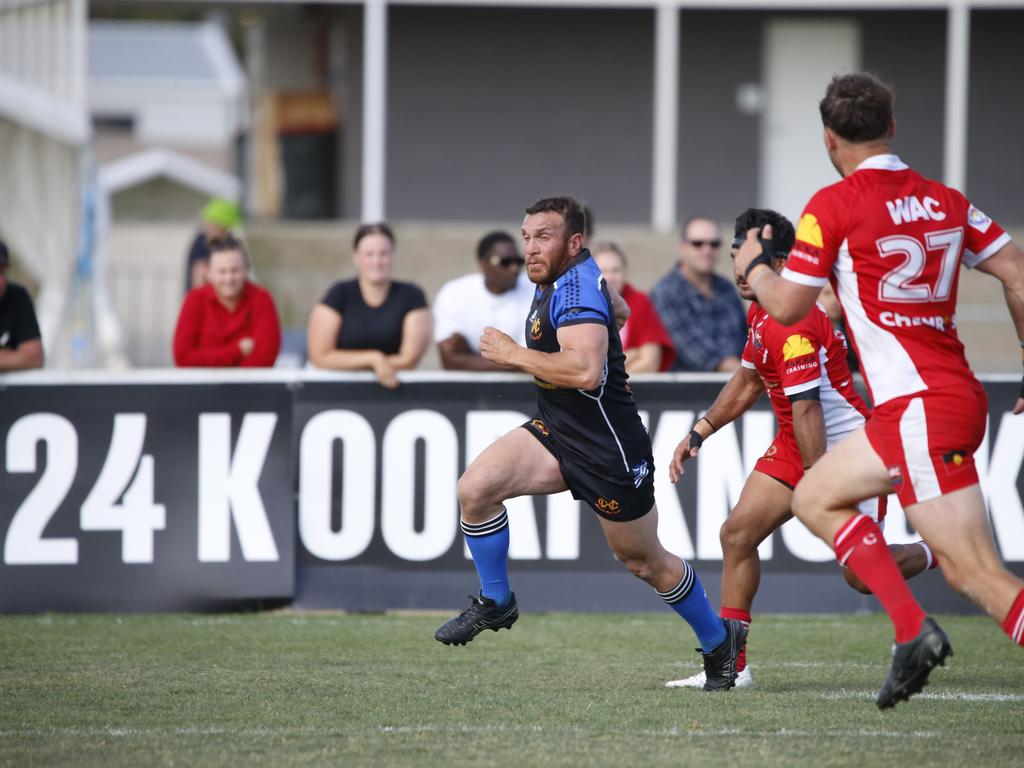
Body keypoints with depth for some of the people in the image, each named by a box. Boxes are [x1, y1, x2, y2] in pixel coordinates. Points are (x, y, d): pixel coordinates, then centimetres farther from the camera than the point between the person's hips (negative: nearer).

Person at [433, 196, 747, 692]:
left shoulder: (576, 287, -23)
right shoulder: (561, 280, 5)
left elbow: (586, 371, -36)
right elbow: (618, 310, 26)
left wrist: (514, 354, -26)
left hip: (608, 451, -8)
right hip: (555, 432, 9)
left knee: (645, 563, 7)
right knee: (476, 488, -12)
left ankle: (719, 639, 29)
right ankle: (495, 604, 4)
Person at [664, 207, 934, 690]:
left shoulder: (793, 326, -26)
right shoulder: (760, 314, 6)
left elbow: (806, 412, -28)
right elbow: (748, 382, 21)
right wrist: (699, 432, 16)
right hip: (793, 447, 9)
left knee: (861, 575, -6)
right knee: (738, 533, -4)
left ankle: (939, 555, 26)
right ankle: (730, 665, -1)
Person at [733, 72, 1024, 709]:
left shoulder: (834, 206, -6)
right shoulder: (946, 201, 12)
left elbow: (788, 307, -2)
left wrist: (753, 265, 19)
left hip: (921, 411, -8)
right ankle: (913, 628, 1)